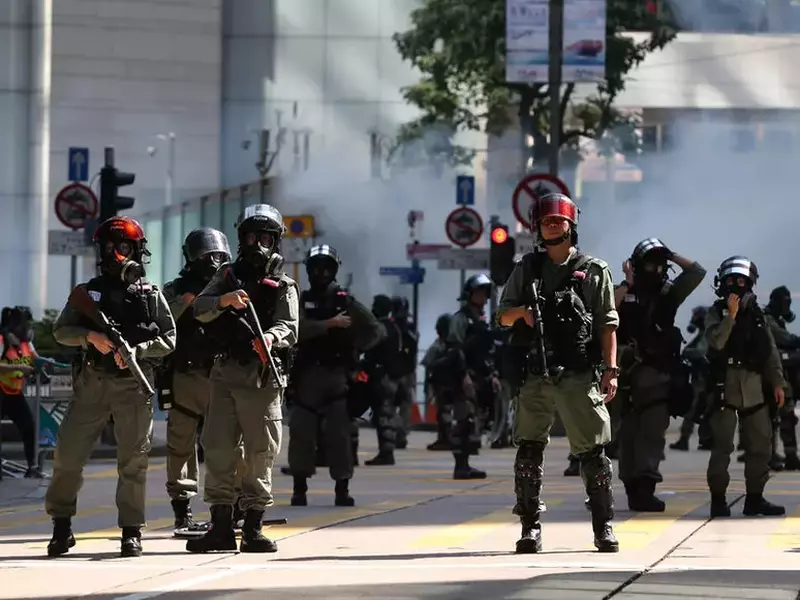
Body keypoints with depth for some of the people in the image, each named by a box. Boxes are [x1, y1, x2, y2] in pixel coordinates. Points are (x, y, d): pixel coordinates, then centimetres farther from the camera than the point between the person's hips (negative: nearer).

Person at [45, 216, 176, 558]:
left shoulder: (151, 296, 8)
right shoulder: (88, 292, 12)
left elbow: (168, 340, 4)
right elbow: (61, 330, 5)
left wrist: (136, 350, -11)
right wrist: (91, 336, -13)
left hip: (133, 385, -1)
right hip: (92, 382, 1)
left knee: (133, 459, -3)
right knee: (68, 453, -3)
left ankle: (131, 531, 4)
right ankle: (61, 525, 10)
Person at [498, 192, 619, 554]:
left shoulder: (593, 270, 7)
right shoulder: (527, 269, 15)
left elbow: (608, 324, 3)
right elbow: (503, 316, 16)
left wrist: (610, 369, -5)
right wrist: (521, 311, -7)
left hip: (579, 375, -2)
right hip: (535, 375, 2)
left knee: (592, 451, -2)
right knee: (529, 449, 0)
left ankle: (603, 527, 4)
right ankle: (530, 527, 6)